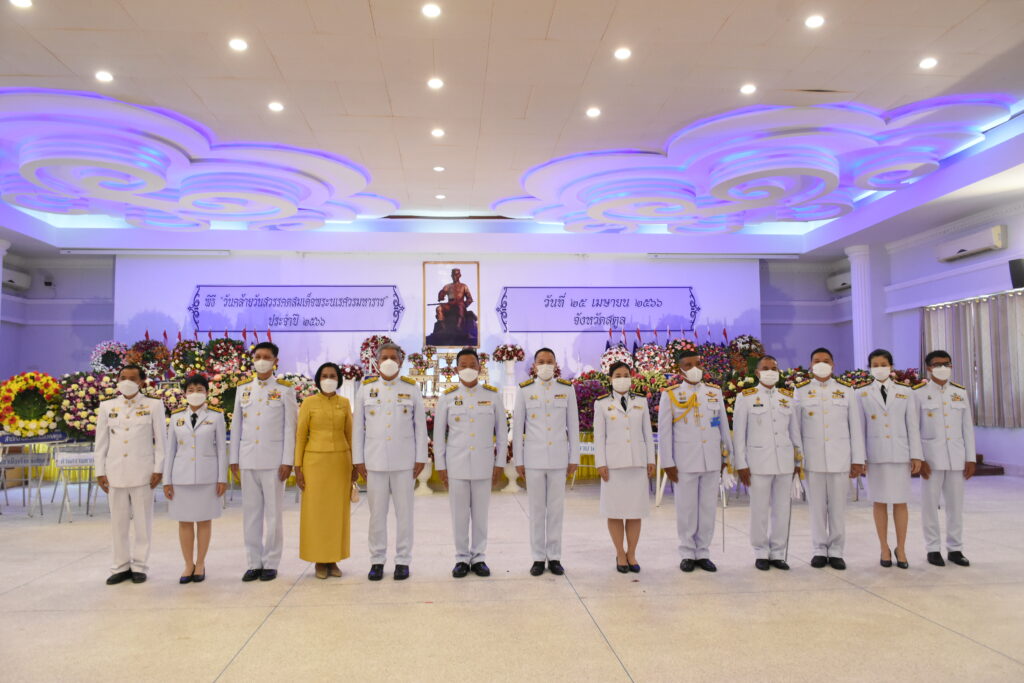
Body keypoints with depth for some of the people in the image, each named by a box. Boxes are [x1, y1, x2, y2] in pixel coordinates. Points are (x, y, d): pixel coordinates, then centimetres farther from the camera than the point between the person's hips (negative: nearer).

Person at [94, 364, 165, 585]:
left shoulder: (153, 406, 3)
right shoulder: (107, 407, 11)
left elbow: (160, 440, 2)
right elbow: (101, 442, 11)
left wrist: (158, 469, -4)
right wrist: (100, 472, 6)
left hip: (142, 472, -3)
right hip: (115, 472, 3)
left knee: (142, 521, 2)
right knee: (118, 521, 7)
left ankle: (139, 566, 12)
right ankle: (121, 566, 17)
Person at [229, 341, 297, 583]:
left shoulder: (285, 389, 0)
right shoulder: (243, 389, 10)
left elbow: (289, 427, -3)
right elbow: (236, 425, 11)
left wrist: (287, 461, -8)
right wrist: (234, 459, 8)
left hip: (273, 460, -3)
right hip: (247, 461, 3)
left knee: (273, 513, 2)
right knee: (250, 513, 7)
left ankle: (271, 563, 11)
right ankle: (254, 563, 16)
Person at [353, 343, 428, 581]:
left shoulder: (411, 389, 5)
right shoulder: (366, 389, 6)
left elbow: (420, 426, 5)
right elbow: (358, 427, 7)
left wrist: (421, 458, 0)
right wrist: (358, 460, 3)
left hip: (404, 461, 0)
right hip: (375, 461, 1)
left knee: (404, 512, 3)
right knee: (377, 513, 5)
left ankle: (402, 561, 13)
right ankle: (377, 561, 16)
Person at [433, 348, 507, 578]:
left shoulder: (493, 395, 3)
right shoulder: (447, 397, 3)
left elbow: (502, 431, 7)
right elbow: (439, 434, 6)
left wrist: (499, 463, 4)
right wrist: (440, 466, 3)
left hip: (483, 464, 0)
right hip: (456, 464, 0)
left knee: (481, 513, 6)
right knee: (459, 514, 4)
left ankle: (479, 558, 18)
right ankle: (462, 558, 17)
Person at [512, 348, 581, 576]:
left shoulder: (567, 389, 3)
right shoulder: (524, 390, 1)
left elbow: (573, 425, 4)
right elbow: (517, 427, 3)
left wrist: (574, 458, 2)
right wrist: (518, 460, 0)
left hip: (559, 458, 1)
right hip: (533, 457, 0)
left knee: (556, 508, 5)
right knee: (536, 508, 5)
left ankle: (554, 557, 15)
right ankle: (538, 558, 14)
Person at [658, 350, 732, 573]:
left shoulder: (715, 392, 9)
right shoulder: (670, 395, 0)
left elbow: (723, 424, 14)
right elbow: (664, 431, -1)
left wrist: (726, 453, 14)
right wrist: (668, 463, -4)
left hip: (712, 461, 3)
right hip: (685, 462, -3)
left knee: (708, 508, 7)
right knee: (686, 508, 3)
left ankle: (703, 553, 18)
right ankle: (687, 554, 15)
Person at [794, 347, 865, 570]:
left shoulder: (846, 390, 7)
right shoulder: (801, 391, 5)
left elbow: (855, 426, 5)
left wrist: (858, 459, 1)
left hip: (840, 458, 0)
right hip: (812, 458, 0)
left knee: (838, 507, 3)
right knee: (816, 506, 4)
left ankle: (836, 551, 14)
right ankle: (819, 550, 15)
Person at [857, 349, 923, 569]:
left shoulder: (905, 391, 6)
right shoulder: (862, 393, 4)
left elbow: (912, 424, 4)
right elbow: (859, 427, 3)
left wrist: (916, 455, 0)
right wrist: (859, 457, -1)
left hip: (900, 453, 0)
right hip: (875, 454, 0)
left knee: (900, 502, 3)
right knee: (879, 502, 5)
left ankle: (901, 549, 15)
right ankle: (884, 549, 16)